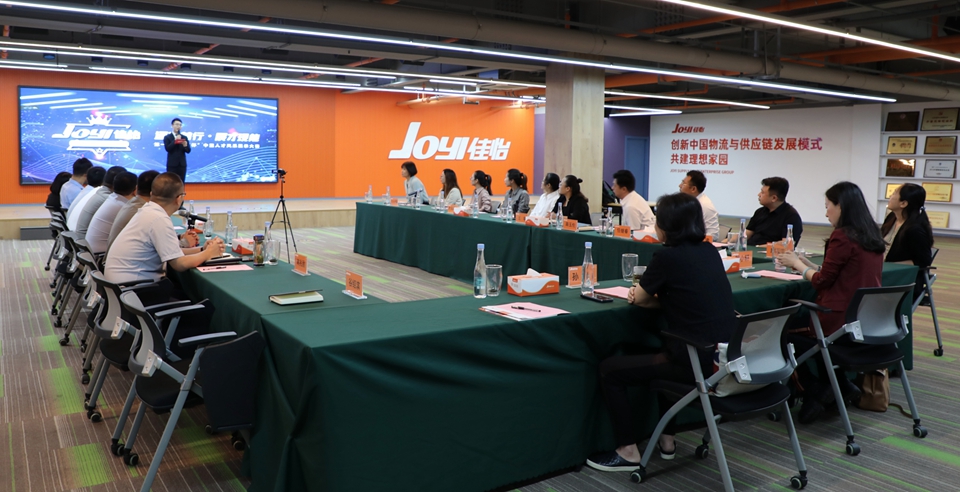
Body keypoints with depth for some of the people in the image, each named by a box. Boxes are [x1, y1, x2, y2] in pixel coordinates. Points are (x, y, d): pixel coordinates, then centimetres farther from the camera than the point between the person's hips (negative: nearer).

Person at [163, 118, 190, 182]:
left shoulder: (184, 137, 11)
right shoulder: (167, 137, 2)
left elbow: (188, 150, 3)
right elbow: (167, 148, -13)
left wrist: (185, 145, -18)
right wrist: (175, 140, -19)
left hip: (182, 164, 3)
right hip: (172, 165, -3)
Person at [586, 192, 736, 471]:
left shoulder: (667, 256, -12)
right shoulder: (709, 252, 9)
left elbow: (639, 299, 2)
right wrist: (654, 295, 8)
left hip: (698, 361, -8)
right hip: (726, 355, 8)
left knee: (609, 369, 7)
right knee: (660, 352, 36)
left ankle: (628, 452, 11)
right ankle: (666, 440, 36)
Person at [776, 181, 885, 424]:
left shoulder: (842, 236, -16)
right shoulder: (872, 236, 9)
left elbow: (822, 281, -9)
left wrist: (797, 264, 7)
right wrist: (803, 261, 17)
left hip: (842, 322, -8)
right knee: (801, 313, 27)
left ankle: (813, 392, 14)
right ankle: (837, 382, 22)